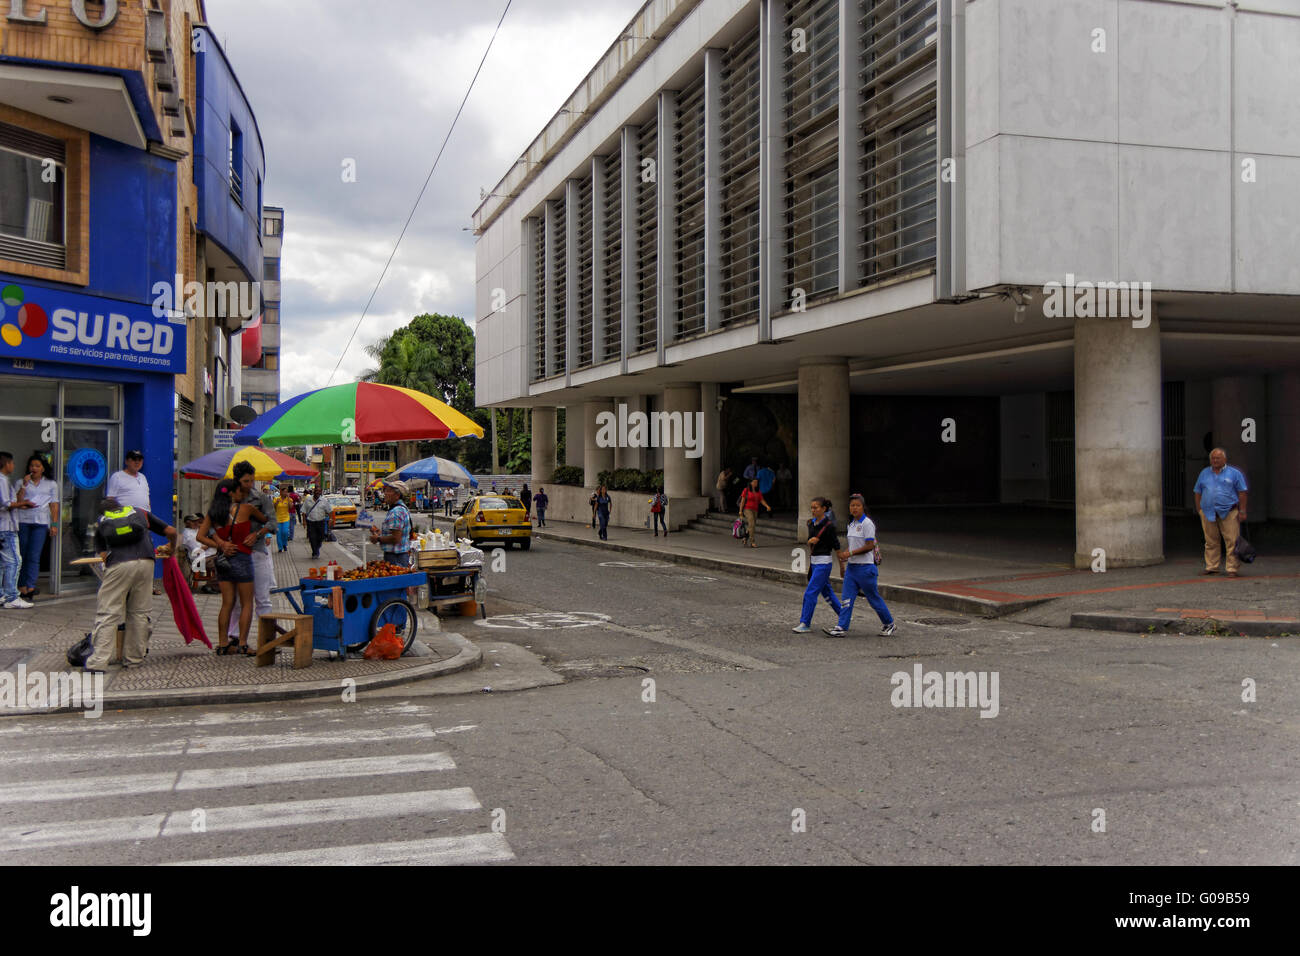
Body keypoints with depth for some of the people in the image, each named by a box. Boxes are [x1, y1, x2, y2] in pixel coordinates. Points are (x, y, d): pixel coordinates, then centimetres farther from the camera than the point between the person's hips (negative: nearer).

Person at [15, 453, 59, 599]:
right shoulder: (22, 483, 16)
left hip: (41, 522, -1)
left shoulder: (51, 485, 16)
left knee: (34, 556, -10)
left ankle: (30, 587, -17)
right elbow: (17, 502, 4)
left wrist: (54, 524, 2)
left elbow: (54, 505, 11)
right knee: (22, 555, -2)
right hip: (23, 521, 1)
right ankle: (22, 587, 1)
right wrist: (24, 485, -3)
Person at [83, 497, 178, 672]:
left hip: (118, 565, -1)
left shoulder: (101, 522, 28)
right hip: (145, 562, 1)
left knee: (108, 614, 2)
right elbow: (171, 531, 27)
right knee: (139, 612, 12)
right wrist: (171, 548, 47)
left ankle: (98, 662, -3)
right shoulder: (140, 512, 29)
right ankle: (134, 658, 15)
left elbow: (103, 554, 19)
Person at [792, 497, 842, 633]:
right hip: (813, 561, 8)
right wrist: (810, 541, -8)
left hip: (823, 562, -8)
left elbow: (836, 546, -9)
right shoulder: (811, 523, 7)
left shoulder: (829, 525, -13)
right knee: (826, 591, 18)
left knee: (810, 593, -9)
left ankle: (805, 624, -4)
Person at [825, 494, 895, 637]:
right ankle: (841, 628, -1)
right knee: (846, 598, 0)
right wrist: (843, 553, 3)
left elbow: (870, 546, -18)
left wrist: (850, 553, -20)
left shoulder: (867, 523, -13)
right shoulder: (851, 524, 13)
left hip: (865, 567, -8)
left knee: (873, 597, 5)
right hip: (852, 566, 8)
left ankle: (888, 624, 22)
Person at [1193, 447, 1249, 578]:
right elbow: (1198, 493, 17)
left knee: (1232, 542, -6)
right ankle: (1211, 567, 13)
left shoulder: (1234, 473, 5)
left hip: (1229, 513, -3)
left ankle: (1232, 568, -3)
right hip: (1208, 513, 3)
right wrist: (1199, 509, 10)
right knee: (1211, 542, 6)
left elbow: (1242, 493, 2)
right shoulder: (1204, 473, 15)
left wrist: (1242, 511, -3)